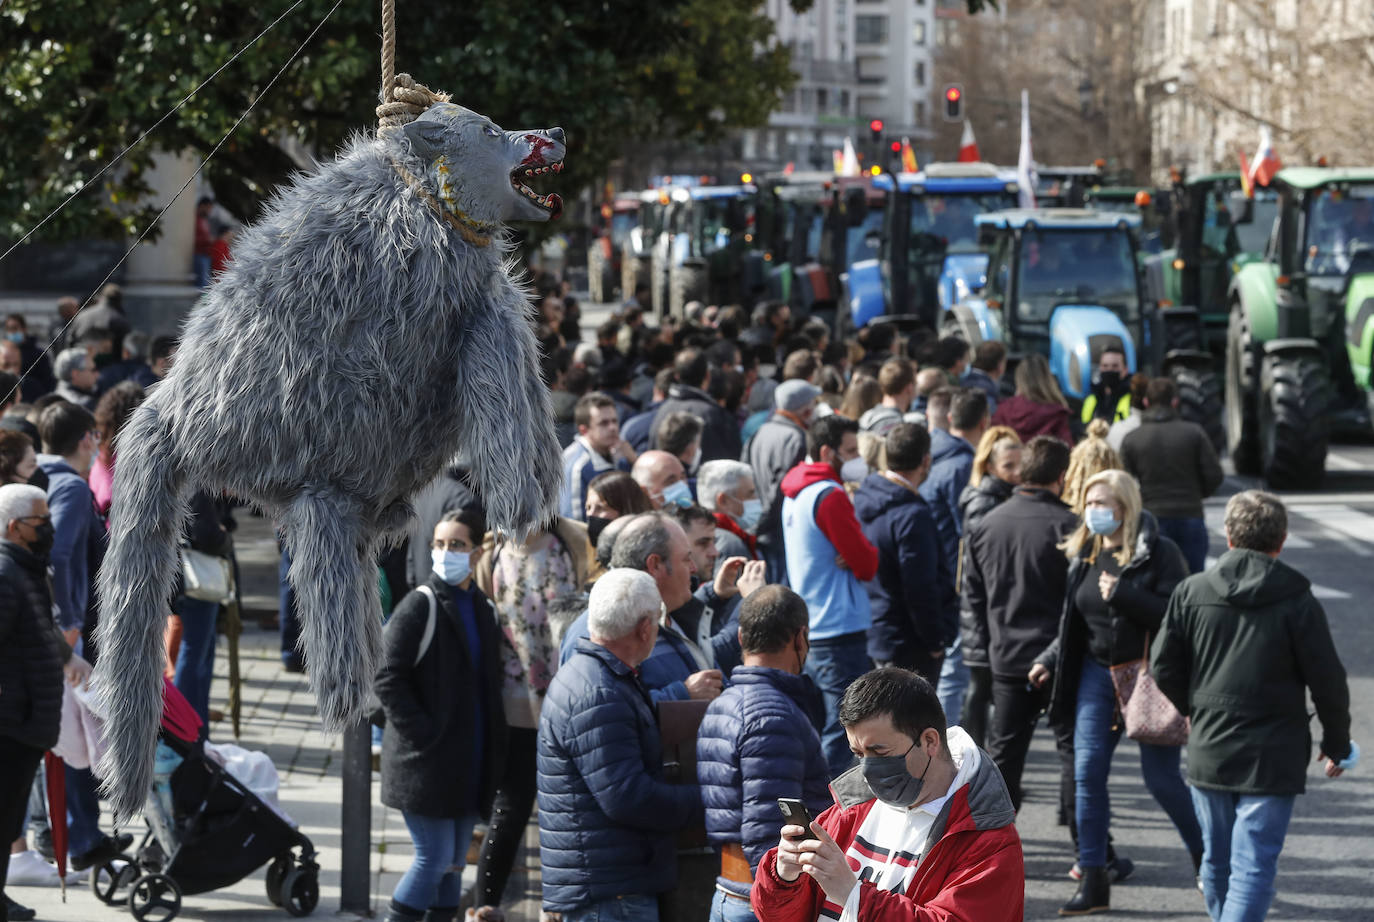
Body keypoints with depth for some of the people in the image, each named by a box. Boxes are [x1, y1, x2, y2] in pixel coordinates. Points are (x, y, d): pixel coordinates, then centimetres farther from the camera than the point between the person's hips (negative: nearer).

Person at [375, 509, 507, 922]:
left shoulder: (482, 609, 11)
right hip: (426, 762, -6)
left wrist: (493, 751, 9)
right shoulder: (419, 606, -9)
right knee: (435, 858, -8)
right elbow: (388, 680, -12)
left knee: (454, 861, 9)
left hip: (471, 763, 6)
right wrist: (423, 733, -17)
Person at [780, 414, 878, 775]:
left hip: (807, 630, 10)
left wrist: (854, 555, -2)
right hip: (840, 630, -10)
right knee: (838, 733, -7)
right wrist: (870, 553, 5)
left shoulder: (794, 494, 14)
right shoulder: (830, 496, -15)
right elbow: (867, 564, -14)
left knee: (814, 730, 15)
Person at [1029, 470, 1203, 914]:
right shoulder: (1084, 553, 9)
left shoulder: (1158, 552, -10)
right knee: (1087, 771, -2)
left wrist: (1122, 595, -24)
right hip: (1097, 673, 6)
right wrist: (1050, 660, 6)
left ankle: (1207, 861, 22)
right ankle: (1093, 880, 5)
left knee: (1161, 778, -1)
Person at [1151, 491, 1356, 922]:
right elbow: (1328, 682, -5)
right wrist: (1336, 744, 11)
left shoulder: (1190, 592, -1)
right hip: (1272, 758, -3)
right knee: (1253, 869, -5)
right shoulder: (1298, 603, -9)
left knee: (1217, 862, 18)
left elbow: (1163, 669, 2)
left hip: (1208, 753, 3)